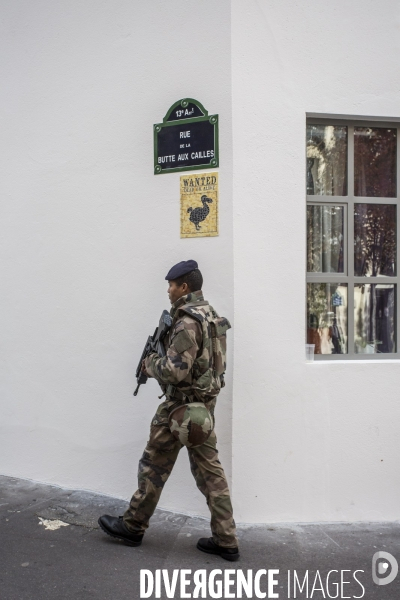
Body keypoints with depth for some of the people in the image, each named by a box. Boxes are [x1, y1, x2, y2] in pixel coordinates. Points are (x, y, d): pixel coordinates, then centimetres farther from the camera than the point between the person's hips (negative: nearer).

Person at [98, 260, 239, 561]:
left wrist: (151, 363, -6)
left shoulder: (187, 321, -20)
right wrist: (161, 360, 9)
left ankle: (133, 526, 27)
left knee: (154, 466, 8)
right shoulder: (209, 314, 10)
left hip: (182, 405, -9)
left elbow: (176, 370, -25)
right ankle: (225, 540, 17)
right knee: (210, 470, 11)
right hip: (204, 402, 9)